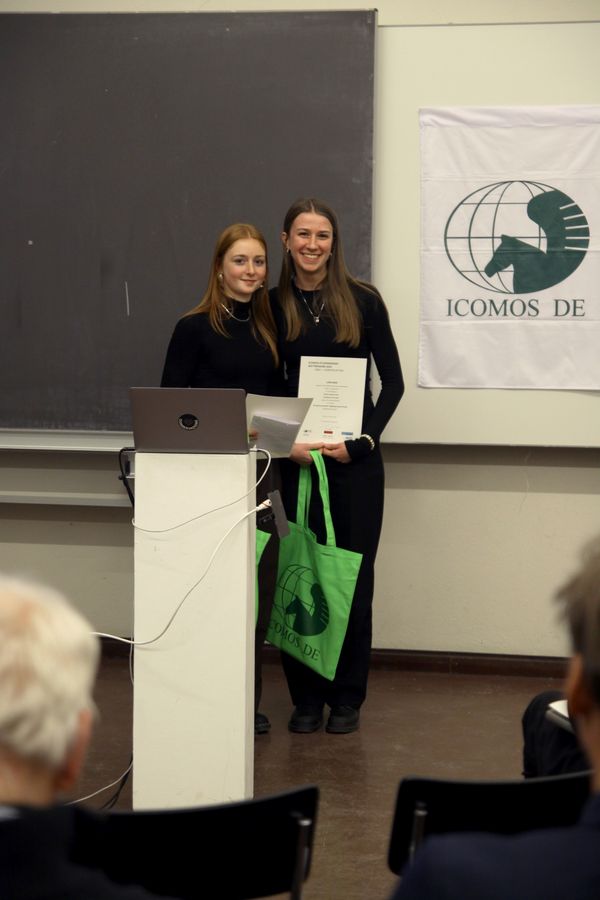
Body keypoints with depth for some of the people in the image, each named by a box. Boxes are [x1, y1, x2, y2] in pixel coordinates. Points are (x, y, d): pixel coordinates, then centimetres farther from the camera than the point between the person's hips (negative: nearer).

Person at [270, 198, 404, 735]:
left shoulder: (363, 301, 0)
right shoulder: (274, 307, 4)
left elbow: (392, 382, 1)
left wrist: (362, 441, -10)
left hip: (355, 459, -1)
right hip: (297, 460, 1)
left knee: (353, 575, 2)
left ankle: (347, 697, 12)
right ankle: (305, 696, 13)